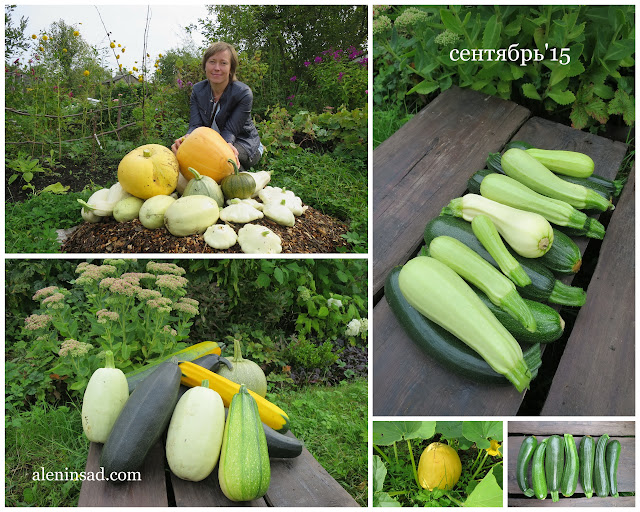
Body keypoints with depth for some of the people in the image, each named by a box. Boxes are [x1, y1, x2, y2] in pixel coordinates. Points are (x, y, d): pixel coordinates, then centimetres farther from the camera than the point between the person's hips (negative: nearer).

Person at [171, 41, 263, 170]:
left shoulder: (243, 93, -17)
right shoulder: (197, 90, -2)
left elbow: (230, 131, -21)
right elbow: (195, 126, -12)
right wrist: (186, 138, -38)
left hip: (244, 144, -4)